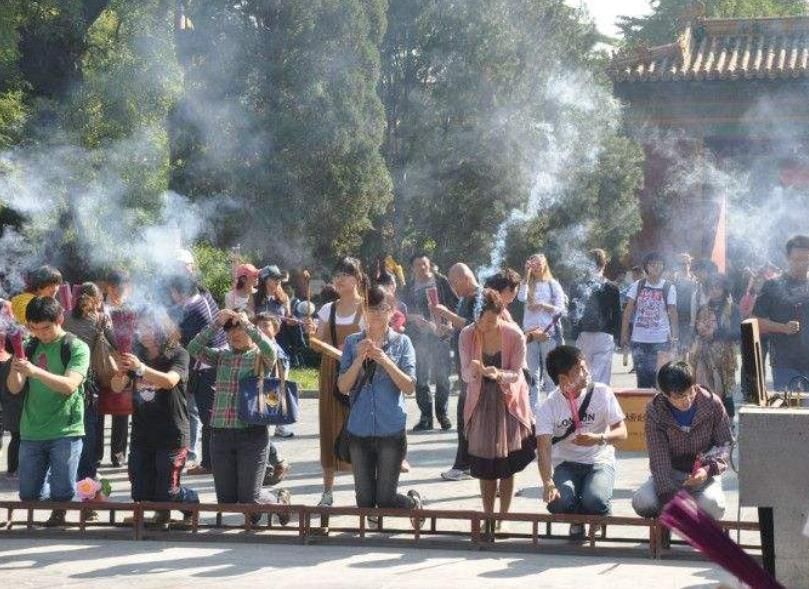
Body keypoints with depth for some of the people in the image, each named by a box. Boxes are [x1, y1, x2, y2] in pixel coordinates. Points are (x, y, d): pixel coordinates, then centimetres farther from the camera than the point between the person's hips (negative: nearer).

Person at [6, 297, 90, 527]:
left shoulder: (77, 348, -4)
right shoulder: (30, 347, 10)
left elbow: (70, 385, -18)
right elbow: (14, 388, 5)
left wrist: (35, 371, -31)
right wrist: (15, 369, -18)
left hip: (65, 433, -4)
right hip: (31, 433, 4)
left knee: (61, 495, -4)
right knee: (29, 495, 8)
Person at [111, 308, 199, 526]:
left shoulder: (178, 355, -6)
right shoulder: (137, 355, 9)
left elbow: (170, 380, -24)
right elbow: (117, 387, 3)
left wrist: (140, 368, -37)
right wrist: (121, 372, -20)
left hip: (171, 435, -5)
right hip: (141, 435, 5)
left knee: (167, 493, -4)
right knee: (141, 495, 6)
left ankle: (192, 501, 28)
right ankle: (162, 511, 37)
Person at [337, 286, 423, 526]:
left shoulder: (401, 343, 0)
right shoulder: (353, 342, 5)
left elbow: (409, 387, -7)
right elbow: (343, 387, 0)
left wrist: (385, 361, -19)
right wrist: (360, 359, -15)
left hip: (391, 430, -2)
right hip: (359, 429, 2)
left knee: (386, 498, 2)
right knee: (364, 499, 6)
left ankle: (414, 501, 32)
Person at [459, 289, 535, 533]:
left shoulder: (515, 335, -19)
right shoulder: (468, 335, -13)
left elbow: (516, 374, -13)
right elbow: (464, 374, -11)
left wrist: (498, 374, -34)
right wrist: (474, 371, -35)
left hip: (508, 402, -2)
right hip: (481, 403, 2)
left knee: (507, 464, 2)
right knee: (484, 463, 4)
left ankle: (503, 517, 15)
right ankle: (488, 516, 19)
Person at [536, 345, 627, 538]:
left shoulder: (602, 393, -7)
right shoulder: (549, 407, -9)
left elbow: (621, 432, -5)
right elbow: (544, 448, -18)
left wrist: (599, 439, -28)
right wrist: (548, 483, -36)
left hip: (599, 461, 0)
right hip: (566, 464, 1)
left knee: (595, 502, -31)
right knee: (558, 503, -29)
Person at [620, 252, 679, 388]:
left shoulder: (669, 288, 0)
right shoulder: (637, 286, 4)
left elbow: (673, 313, -1)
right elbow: (628, 311, 5)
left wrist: (674, 337, -8)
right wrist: (624, 334, 1)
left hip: (660, 340, -2)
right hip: (638, 340, 2)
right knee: (642, 376, 5)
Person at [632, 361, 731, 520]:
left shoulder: (712, 403, -12)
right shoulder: (655, 410, -14)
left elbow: (725, 444, -5)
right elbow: (659, 459, -18)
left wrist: (709, 469, -25)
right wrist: (668, 495, -30)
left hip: (703, 473, 0)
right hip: (671, 472, 1)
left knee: (710, 504, -34)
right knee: (642, 502, -29)